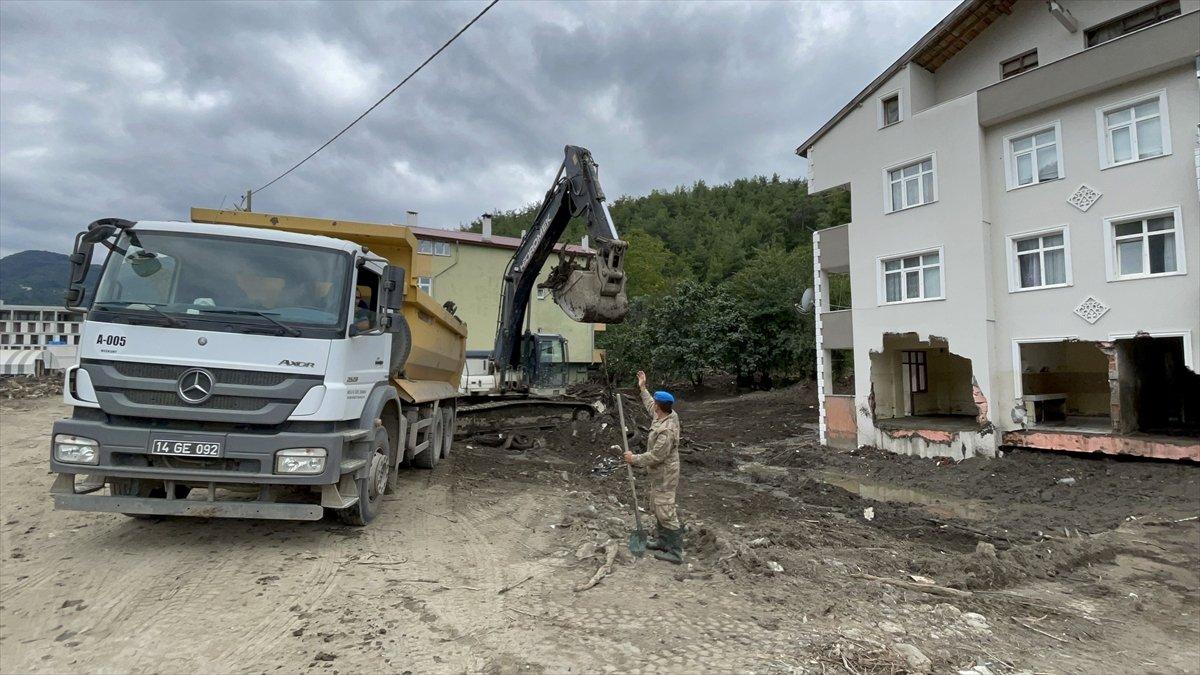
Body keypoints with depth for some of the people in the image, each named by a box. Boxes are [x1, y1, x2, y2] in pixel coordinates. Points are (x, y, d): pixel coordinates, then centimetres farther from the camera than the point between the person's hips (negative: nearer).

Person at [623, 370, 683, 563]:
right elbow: (650, 407, 19)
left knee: (666, 512, -2)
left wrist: (634, 459, -16)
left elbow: (655, 456, -28)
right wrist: (643, 388, 24)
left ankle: (675, 552, 7)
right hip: (659, 474, 10)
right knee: (658, 507, 22)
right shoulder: (669, 415, -3)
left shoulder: (666, 431, -32)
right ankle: (662, 541, 36)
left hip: (664, 476, -10)